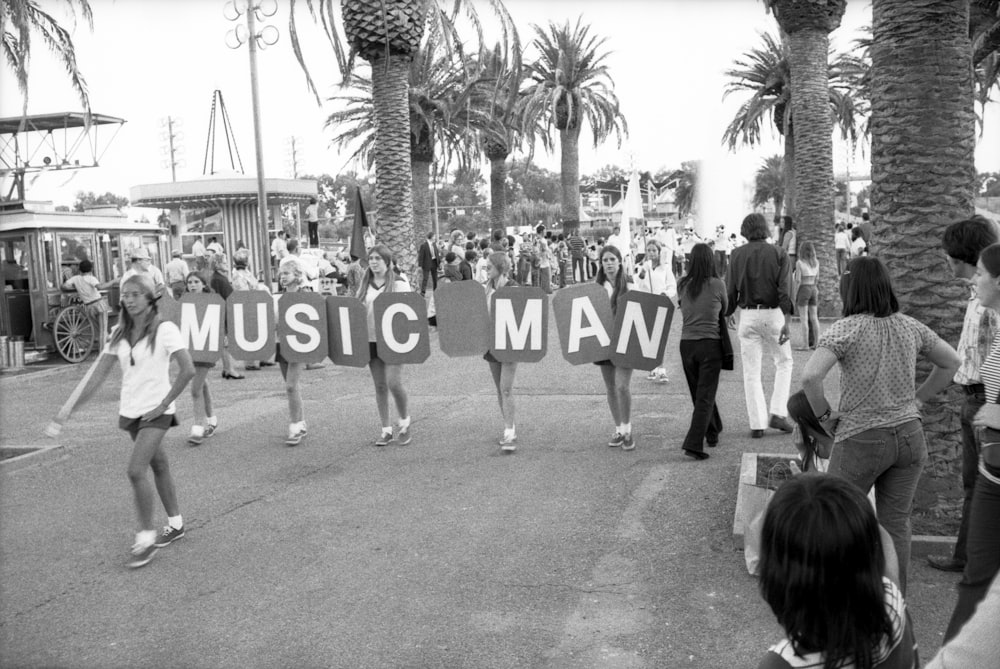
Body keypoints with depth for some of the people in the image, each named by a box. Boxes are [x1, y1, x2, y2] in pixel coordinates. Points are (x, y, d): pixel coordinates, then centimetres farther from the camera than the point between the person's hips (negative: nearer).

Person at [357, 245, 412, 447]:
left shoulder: (399, 284, -4)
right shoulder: (365, 284, 10)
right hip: (371, 339, 5)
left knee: (393, 383, -13)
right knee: (379, 386, 6)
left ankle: (404, 422, 10)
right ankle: (386, 430, 14)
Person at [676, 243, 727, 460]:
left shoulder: (683, 285, 0)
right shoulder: (717, 285, -7)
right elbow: (724, 311, 8)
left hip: (686, 343, 4)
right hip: (710, 343, -4)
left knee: (699, 393, 19)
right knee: (705, 396, -1)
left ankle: (713, 432, 37)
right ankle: (693, 443, -10)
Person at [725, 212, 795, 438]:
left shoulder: (737, 254, 1)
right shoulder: (779, 253, -2)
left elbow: (730, 289, 2)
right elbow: (785, 289, -10)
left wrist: (727, 314, 18)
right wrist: (786, 322, -12)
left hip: (748, 315, 1)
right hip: (773, 313, -1)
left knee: (751, 371, 6)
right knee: (784, 362, 18)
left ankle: (757, 424, 6)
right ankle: (778, 413, 8)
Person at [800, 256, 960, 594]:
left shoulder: (845, 330, -14)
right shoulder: (910, 327, 3)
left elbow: (810, 376, -27)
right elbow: (951, 361, 17)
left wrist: (824, 412, -10)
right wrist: (917, 399, 17)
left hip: (862, 440, -5)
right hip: (909, 436, 5)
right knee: (896, 522, 14)